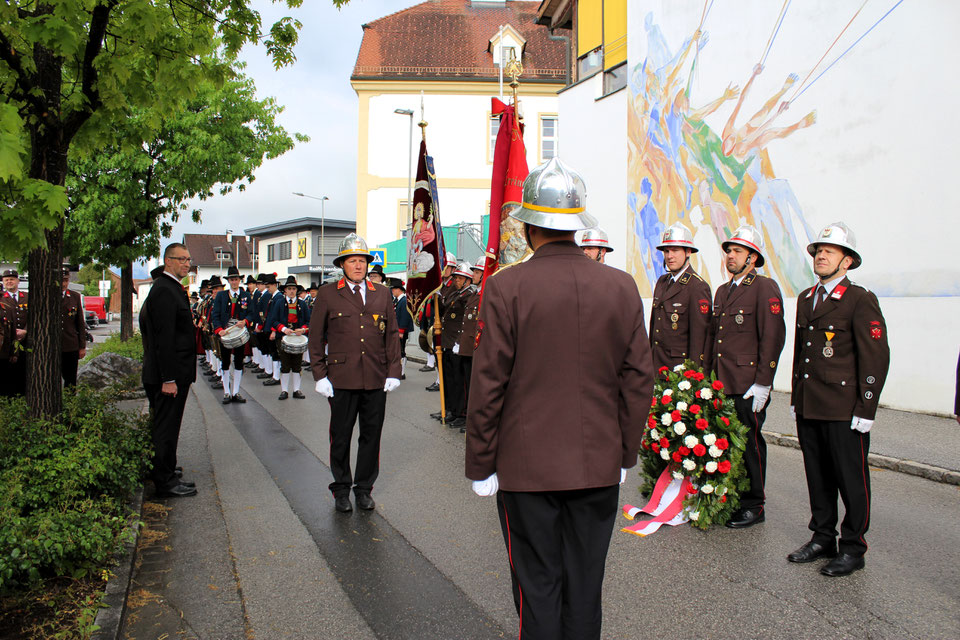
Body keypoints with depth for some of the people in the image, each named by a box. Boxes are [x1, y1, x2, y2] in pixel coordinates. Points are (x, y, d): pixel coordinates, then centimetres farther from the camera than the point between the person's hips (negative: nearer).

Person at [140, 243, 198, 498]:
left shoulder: (171, 288, 15)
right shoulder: (164, 290, -17)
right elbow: (164, 338, -22)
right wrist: (168, 379, -23)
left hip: (174, 372, 10)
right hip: (169, 374, -10)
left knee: (165, 427, 17)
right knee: (165, 428, -1)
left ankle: (166, 475, 27)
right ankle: (165, 482, 8)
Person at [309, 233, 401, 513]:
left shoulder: (383, 295, 10)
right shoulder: (327, 295, 3)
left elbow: (392, 335, 11)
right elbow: (316, 338, 4)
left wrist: (393, 372, 3)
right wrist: (320, 375, -2)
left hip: (376, 380, 2)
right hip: (342, 379, -2)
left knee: (371, 435, 9)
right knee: (341, 437, 8)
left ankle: (364, 488, 25)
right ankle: (341, 489, 24)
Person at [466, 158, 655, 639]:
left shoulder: (507, 287, -12)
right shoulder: (621, 287, -1)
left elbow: (487, 385, -10)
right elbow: (639, 380, 3)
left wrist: (480, 466, 0)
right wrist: (626, 454, 14)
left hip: (528, 468, -3)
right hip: (599, 468, 4)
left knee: (538, 587, 10)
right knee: (585, 589, 16)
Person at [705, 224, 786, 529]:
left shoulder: (765, 288, -6)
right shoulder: (722, 291, 18)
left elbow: (773, 337, -12)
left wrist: (762, 384, -16)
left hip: (748, 386, -6)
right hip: (720, 384, 7)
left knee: (750, 442, 2)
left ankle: (753, 505, 15)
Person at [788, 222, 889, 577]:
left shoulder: (861, 300, -7)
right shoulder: (806, 299, 14)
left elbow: (876, 357, -11)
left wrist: (865, 410, -14)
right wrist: (796, 398, 16)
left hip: (843, 410, -6)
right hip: (808, 407, 7)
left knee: (851, 479, 4)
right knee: (818, 477, 14)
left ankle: (853, 549, 17)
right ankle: (822, 538, 28)